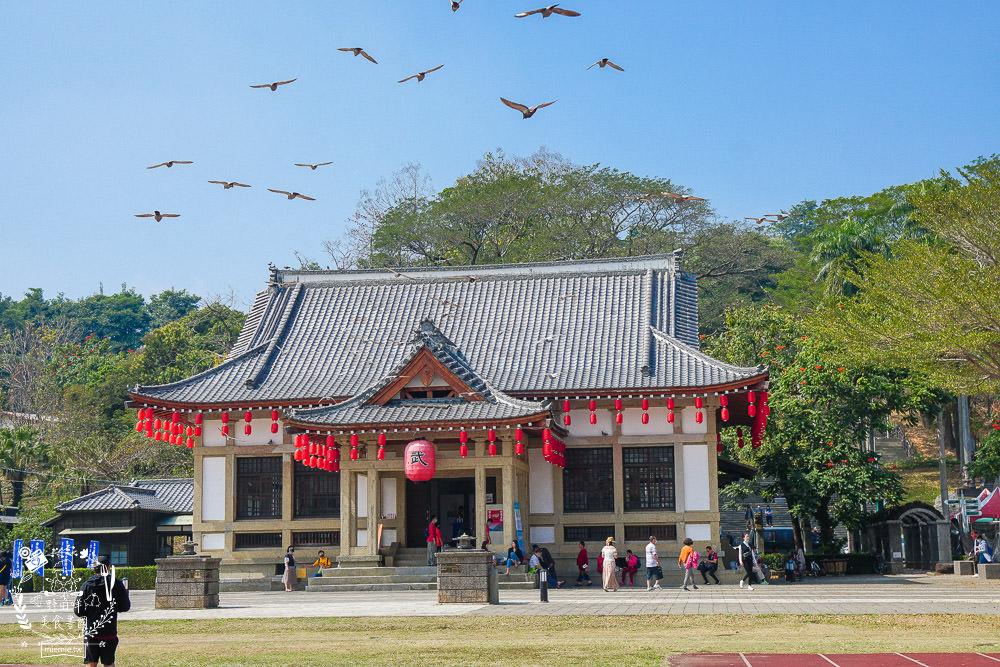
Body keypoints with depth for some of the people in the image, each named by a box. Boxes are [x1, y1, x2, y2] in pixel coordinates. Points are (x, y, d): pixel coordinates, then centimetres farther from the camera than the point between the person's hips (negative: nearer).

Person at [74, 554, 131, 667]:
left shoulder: (87, 584, -3)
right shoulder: (117, 584, -4)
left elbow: (79, 611, -4)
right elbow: (125, 607, 3)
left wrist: (76, 609, 19)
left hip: (91, 632, 0)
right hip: (110, 632, 0)